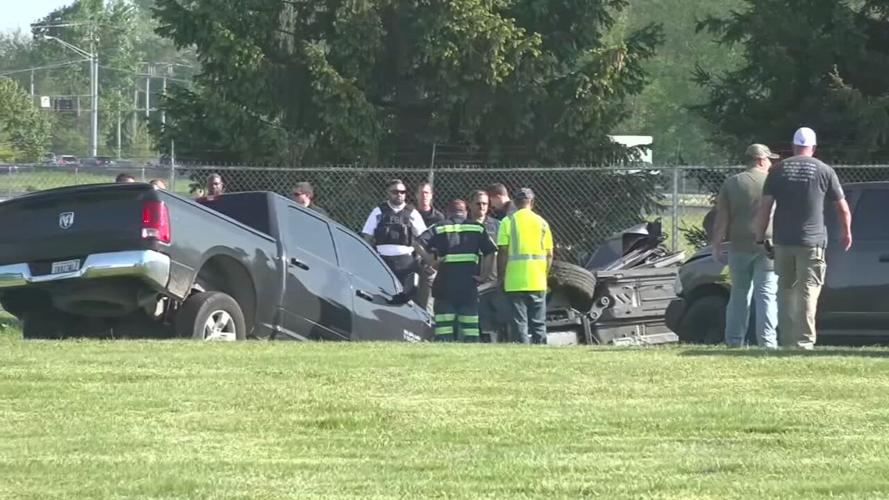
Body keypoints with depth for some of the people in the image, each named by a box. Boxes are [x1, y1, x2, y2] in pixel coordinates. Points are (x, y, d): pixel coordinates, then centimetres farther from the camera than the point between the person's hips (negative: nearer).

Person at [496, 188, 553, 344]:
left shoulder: (508, 221, -2)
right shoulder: (541, 222, 6)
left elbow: (502, 252, -6)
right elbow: (549, 254, 6)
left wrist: (501, 275, 2)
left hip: (515, 281, -2)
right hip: (537, 282, 2)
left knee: (519, 321, 0)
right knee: (539, 323, 8)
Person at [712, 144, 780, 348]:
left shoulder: (731, 183, 5)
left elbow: (721, 218, 1)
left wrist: (717, 245, 3)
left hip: (739, 247, 2)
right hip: (768, 247, -2)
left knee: (739, 295, 11)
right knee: (766, 295, 0)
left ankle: (734, 341, 11)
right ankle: (767, 341, -7)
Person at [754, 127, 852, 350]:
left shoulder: (779, 170, 6)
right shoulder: (823, 171, 1)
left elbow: (764, 207, 1)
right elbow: (843, 208, 6)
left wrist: (760, 237, 7)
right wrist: (846, 232, 22)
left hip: (783, 241, 2)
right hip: (811, 241, -2)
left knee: (785, 292, 13)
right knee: (808, 293, -4)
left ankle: (786, 341, 16)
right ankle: (804, 342, -13)